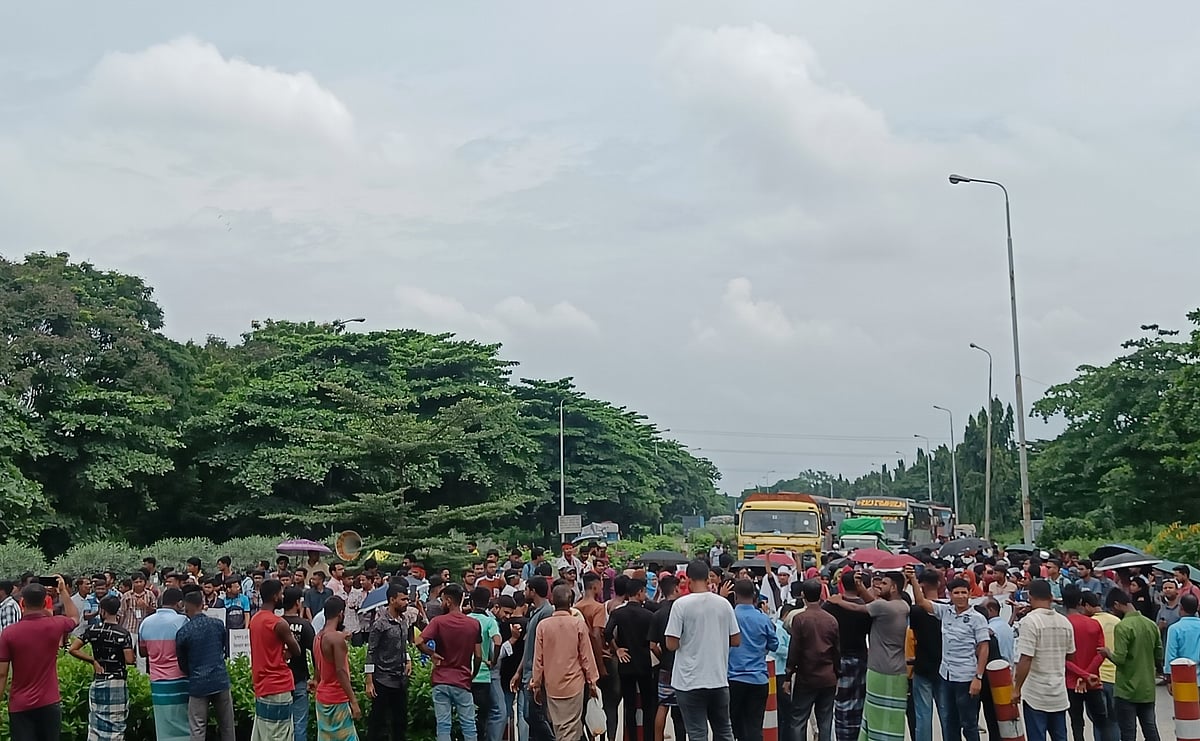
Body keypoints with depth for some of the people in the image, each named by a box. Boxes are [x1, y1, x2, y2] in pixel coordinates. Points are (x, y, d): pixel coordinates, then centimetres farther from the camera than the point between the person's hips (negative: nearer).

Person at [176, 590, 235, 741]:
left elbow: (182, 662, 3)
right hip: (221, 679, 3)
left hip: (198, 683, -2)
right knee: (227, 727, 10)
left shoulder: (183, 632, -7)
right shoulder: (218, 625, 0)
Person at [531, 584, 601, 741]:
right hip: (573, 683, -2)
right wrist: (592, 681, 8)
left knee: (558, 726, 14)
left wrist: (537, 682, 12)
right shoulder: (578, 625, -9)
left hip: (551, 684, 2)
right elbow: (586, 656, -3)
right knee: (571, 728, 1)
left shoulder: (543, 625, -5)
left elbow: (538, 658, 0)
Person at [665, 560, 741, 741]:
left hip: (690, 681, -4)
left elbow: (672, 644, -12)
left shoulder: (681, 604, -10)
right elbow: (736, 640, 6)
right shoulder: (724, 603, 1)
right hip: (719, 679, 4)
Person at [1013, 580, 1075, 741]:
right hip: (1059, 694, 6)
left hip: (1036, 695, -6)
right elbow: (1071, 656, 14)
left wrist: (1016, 689, -12)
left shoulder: (1030, 621, -16)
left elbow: (1025, 660, -20)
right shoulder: (1065, 622, 4)